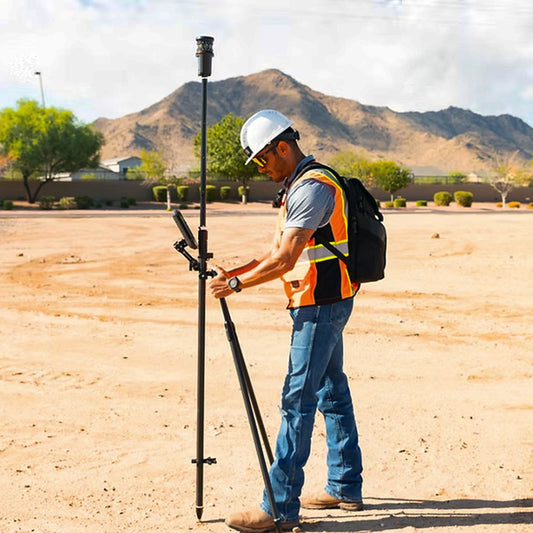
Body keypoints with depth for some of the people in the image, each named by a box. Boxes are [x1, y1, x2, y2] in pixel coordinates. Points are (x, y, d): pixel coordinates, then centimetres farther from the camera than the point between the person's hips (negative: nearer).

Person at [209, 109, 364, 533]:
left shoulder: (312, 188, -16)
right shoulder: (301, 185, 17)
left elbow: (285, 260, -22)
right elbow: (280, 252, 18)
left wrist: (236, 284, -13)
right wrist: (234, 272, 9)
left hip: (320, 305, -11)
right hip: (327, 303, 11)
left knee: (298, 400, -9)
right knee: (332, 392, 14)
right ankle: (346, 488, 24)